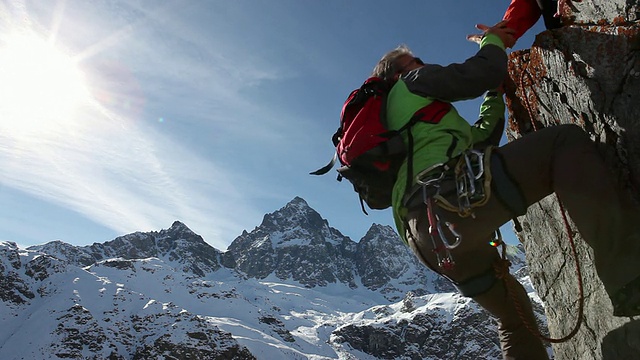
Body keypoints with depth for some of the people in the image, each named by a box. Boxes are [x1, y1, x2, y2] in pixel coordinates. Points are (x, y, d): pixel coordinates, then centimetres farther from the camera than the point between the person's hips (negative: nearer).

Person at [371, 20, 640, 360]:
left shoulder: (397, 131, 38)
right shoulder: (411, 83, 16)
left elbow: (481, 136, 41)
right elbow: (484, 74, 5)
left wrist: (495, 94, 41)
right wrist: (492, 40, 25)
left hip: (426, 240, 9)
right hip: (454, 193, -9)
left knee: (515, 313, 22)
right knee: (567, 140, -4)